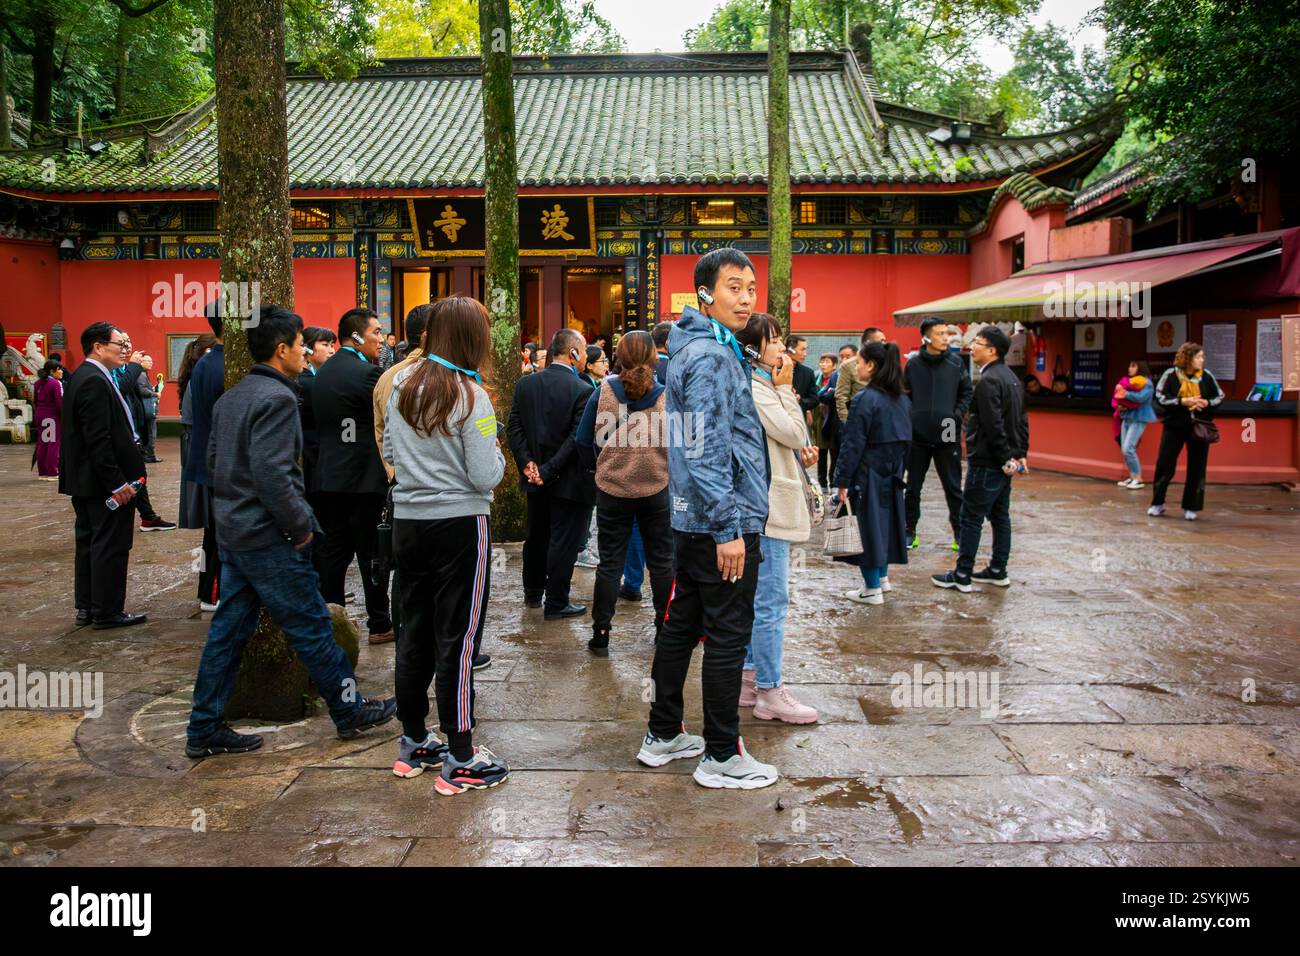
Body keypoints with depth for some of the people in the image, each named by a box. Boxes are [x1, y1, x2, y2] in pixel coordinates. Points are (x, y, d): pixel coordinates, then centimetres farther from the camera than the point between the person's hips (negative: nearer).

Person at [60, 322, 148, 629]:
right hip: (104, 482, -11)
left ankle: (86, 607, 25)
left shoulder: (82, 377, 14)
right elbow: (98, 440, -24)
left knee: (89, 544, 16)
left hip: (83, 481, 11)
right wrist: (117, 483, -22)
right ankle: (107, 612, 6)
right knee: (111, 546, -2)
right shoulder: (95, 382, -19)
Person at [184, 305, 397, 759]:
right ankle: (350, 710, 18)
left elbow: (213, 461, 19)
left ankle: (204, 730, 20)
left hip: (233, 533, 9)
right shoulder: (276, 398, -17)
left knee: (228, 630, 13)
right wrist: (300, 526, -16)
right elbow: (273, 474, -25)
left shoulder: (230, 398, 13)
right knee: (311, 628, 3)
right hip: (269, 539, -9)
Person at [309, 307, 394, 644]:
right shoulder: (366, 373, -14)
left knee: (333, 552, 12)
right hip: (363, 478, -7)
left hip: (327, 477, 8)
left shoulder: (323, 372, 13)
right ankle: (380, 625, 10)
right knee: (372, 554, 2)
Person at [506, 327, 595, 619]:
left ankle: (533, 592, 34)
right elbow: (577, 439, -21)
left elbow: (514, 427, -1)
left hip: (536, 477, 6)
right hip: (569, 481, -6)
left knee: (536, 536, 20)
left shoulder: (525, 383, 1)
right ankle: (556, 603, 12)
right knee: (564, 541, 4)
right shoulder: (582, 390, -17)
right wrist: (549, 470, -16)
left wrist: (527, 462, -5)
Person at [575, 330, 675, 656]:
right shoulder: (666, 396, -10)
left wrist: (595, 467, 13)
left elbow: (583, 440, -4)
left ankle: (600, 635, 13)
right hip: (657, 489, 0)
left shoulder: (603, 392, -9)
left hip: (611, 489, 1)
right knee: (661, 559, 14)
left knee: (610, 562, 9)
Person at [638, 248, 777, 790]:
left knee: (682, 626, 16)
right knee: (728, 636, -1)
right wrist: (729, 527, -23)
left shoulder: (694, 349, 16)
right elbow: (705, 449, -23)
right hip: (720, 521, -10)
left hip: (691, 520, 10)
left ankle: (663, 735, 28)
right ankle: (721, 757, 10)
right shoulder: (711, 357, -16)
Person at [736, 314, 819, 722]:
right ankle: (769, 692, 1)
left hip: (769, 503, 11)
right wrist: (786, 388, -9)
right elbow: (794, 432, -17)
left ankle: (750, 677, 25)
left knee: (759, 597, 16)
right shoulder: (753, 388, -16)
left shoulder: (762, 384, 17)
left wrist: (800, 452, 5)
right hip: (768, 505, -11)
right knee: (772, 600, -6)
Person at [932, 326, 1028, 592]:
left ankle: (961, 576, 1)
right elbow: (1022, 420, 16)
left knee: (971, 518, -4)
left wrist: (1006, 458, -17)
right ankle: (998, 571, 22)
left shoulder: (988, 381, -18)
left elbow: (993, 426, -22)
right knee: (1000, 516, 14)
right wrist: (1021, 453, 15)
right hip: (1004, 461, 10)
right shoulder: (1011, 377, 14)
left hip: (987, 463, -10)